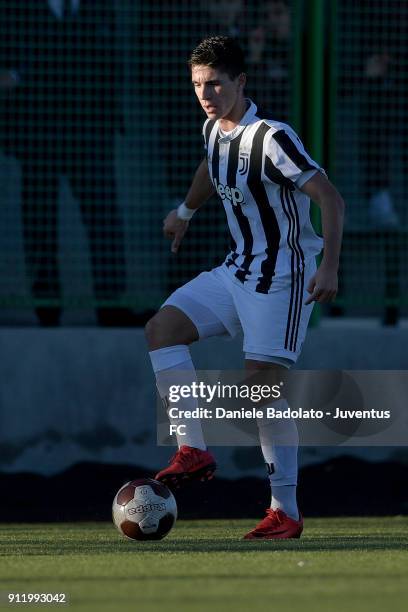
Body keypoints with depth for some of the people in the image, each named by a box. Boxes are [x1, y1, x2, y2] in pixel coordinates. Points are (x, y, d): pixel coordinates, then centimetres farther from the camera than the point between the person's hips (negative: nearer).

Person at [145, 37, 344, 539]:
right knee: (162, 327, -4)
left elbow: (330, 199, -23)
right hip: (238, 269, 9)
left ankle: (286, 511, -10)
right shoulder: (214, 129, 5)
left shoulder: (270, 137, -21)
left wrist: (329, 267, -32)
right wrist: (185, 211, 44)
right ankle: (194, 451, -8)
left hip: (283, 274, -9)